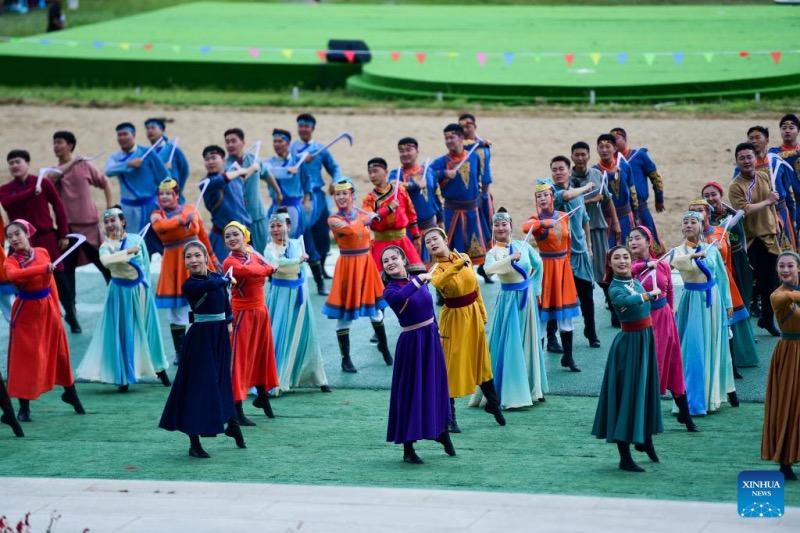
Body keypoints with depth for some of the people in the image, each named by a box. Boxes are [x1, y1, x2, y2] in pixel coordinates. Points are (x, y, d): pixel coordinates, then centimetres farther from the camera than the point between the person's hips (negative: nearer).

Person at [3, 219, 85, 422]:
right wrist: (43, 268, -42)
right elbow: (13, 275, -35)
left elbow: (51, 282, 10)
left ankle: (70, 393, 35)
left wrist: (57, 309, 9)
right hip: (26, 311, -4)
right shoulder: (11, 261, -11)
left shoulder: (42, 253, 1)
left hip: (48, 308, 4)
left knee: (59, 352, 14)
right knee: (25, 357, -1)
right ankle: (24, 407, 7)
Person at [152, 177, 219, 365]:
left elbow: (203, 235, 13)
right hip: (174, 264, -1)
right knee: (177, 308, 3)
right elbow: (160, 226, -26)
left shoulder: (190, 210, 5)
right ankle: (180, 352, 13)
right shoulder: (157, 215, -1)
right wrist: (182, 219, -20)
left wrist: (213, 258, 17)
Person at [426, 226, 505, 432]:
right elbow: (438, 283, -40)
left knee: (481, 360, 18)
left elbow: (476, 288, 9)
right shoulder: (437, 268, -15)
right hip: (454, 319, -4)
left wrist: (483, 315, 11)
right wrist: (458, 265, -48)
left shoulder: (464, 258, -1)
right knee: (453, 364, -1)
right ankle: (449, 418, 7)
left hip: (473, 314, 5)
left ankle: (493, 403, 36)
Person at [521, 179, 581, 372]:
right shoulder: (537, 219, -9)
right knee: (542, 314, -1)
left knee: (566, 315, 10)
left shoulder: (563, 217, 5)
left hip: (563, 265, 5)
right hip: (545, 266, -5)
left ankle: (568, 357, 19)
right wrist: (546, 222, -39)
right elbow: (526, 227, -34)